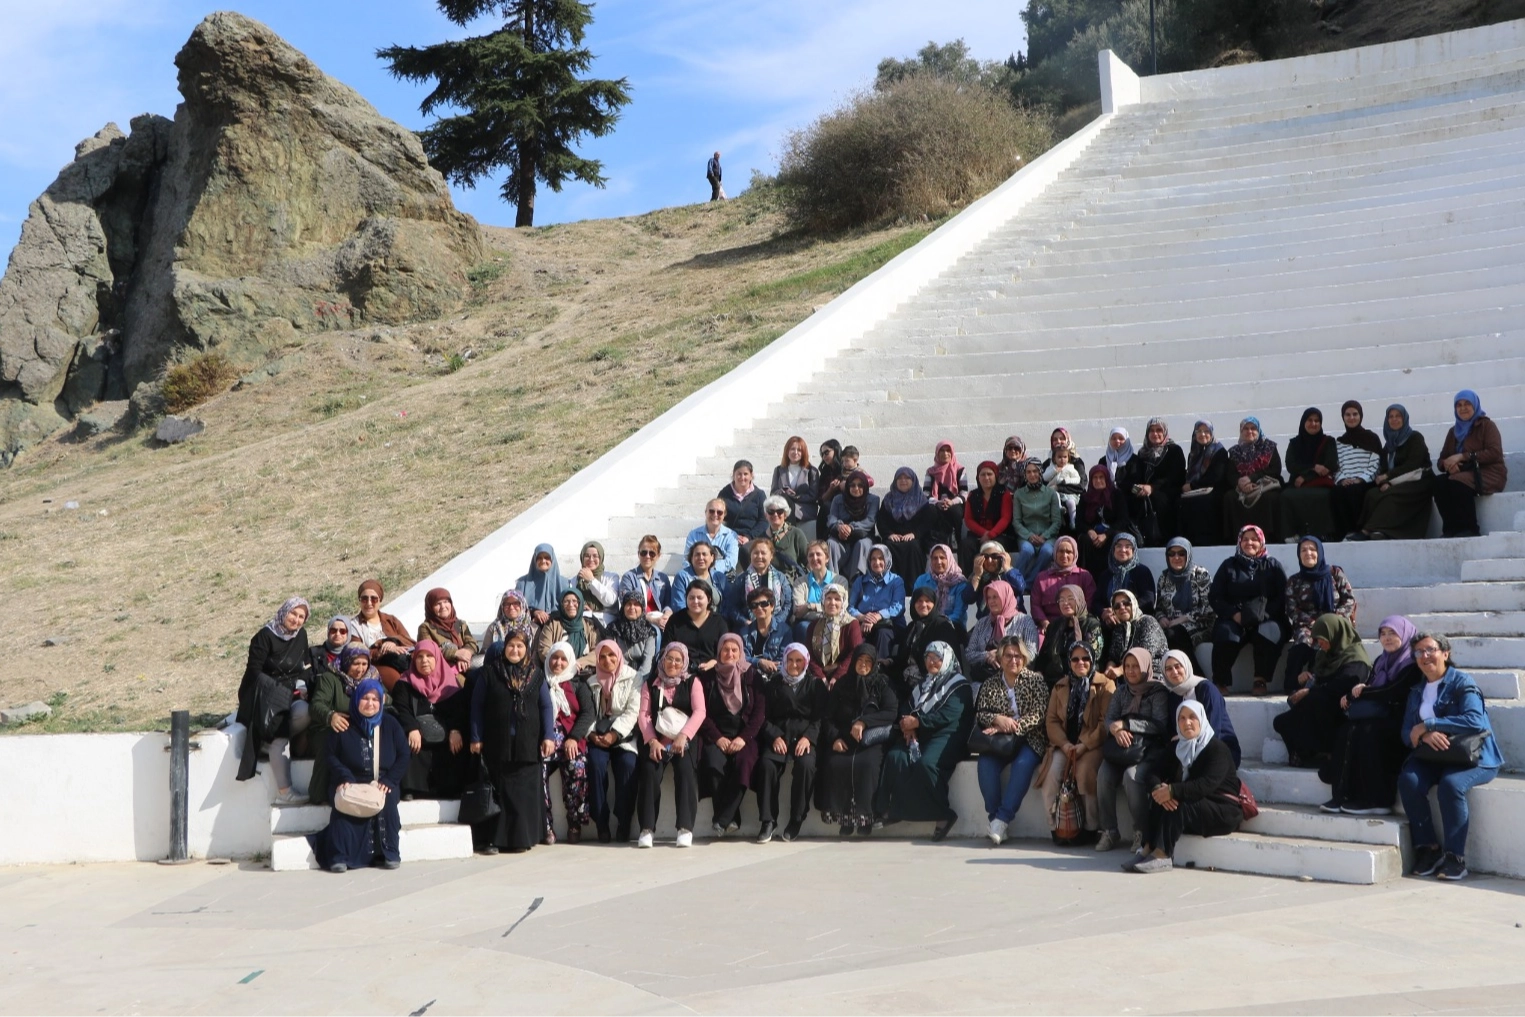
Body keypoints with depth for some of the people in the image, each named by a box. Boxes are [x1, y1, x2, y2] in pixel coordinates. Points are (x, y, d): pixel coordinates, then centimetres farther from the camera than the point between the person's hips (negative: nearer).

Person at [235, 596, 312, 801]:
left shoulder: (301, 636, 11)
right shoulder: (265, 636, -7)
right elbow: (254, 671, -11)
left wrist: (301, 686, -3)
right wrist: (287, 690, -16)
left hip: (290, 694, 5)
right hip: (265, 695, -5)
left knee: (304, 712, -31)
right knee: (280, 735, -28)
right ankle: (283, 792, -30)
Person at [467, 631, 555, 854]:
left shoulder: (536, 676, 10)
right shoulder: (488, 673, 4)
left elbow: (546, 707, 9)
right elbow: (477, 706, 4)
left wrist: (548, 736, 0)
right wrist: (476, 738, -1)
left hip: (528, 746, 2)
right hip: (497, 745, -1)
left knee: (526, 792, 0)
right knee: (498, 792, -1)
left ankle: (521, 838, 8)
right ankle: (492, 839, 3)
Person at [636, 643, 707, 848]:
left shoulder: (692, 683, 13)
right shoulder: (650, 685, 17)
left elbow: (699, 712, -1)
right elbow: (643, 714, 5)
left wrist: (683, 736, -18)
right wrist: (652, 741, -13)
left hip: (684, 740, -1)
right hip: (657, 740, 1)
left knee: (685, 770, -30)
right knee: (649, 771, -27)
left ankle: (685, 828, -28)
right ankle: (647, 829, -25)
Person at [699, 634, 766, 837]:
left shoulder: (751, 675, 8)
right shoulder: (709, 677, 10)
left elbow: (759, 711, 2)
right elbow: (703, 712, 4)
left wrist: (743, 738, -12)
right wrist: (717, 738, -10)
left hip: (744, 735, 0)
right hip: (716, 735, 0)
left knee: (743, 763, -32)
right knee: (714, 765, -31)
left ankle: (722, 821, -29)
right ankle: (731, 820, -24)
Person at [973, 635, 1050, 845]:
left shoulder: (1036, 680, 2)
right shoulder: (990, 684, 11)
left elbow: (1038, 714, -8)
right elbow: (980, 714, 6)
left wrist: (1010, 726, -18)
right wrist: (997, 719, -17)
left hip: (1029, 739, -3)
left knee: (1023, 764, -33)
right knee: (985, 763, -28)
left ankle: (1002, 820, -32)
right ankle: (994, 818, -25)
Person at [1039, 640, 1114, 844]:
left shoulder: (1105, 684, 1)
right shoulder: (1060, 686, 15)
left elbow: (1106, 721, -8)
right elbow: (1051, 720, 8)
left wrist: (1084, 746, -18)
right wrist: (1065, 744, -11)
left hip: (1092, 744, -4)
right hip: (1065, 743, 4)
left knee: (1085, 770, -32)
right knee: (1053, 772, -24)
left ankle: (1089, 828, -18)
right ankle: (1055, 826, -16)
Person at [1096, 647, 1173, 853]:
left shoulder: (1158, 692, -1)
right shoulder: (1122, 691, 16)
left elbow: (1160, 724, -11)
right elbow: (1109, 718, 9)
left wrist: (1125, 724, -17)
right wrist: (1115, 729, -16)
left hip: (1149, 750, -4)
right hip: (1122, 748, 4)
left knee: (1132, 775, -33)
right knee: (1104, 775, -25)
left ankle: (1141, 832, -17)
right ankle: (1109, 831, -14)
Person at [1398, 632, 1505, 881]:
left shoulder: (1462, 682, -4)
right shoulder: (1417, 692, 15)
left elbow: (1475, 720, -22)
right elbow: (1407, 733, 6)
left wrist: (1426, 725, -20)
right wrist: (1425, 736, -19)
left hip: (1473, 757, -5)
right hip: (1434, 757, 5)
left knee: (1450, 784, -35)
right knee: (1408, 780, -25)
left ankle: (1455, 858, -22)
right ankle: (1427, 849, -14)